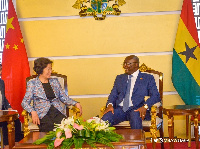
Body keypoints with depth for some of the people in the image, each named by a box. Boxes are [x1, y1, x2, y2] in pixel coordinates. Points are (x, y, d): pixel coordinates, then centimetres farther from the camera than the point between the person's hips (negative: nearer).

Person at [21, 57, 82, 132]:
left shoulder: (54, 81, 19)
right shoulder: (32, 84, 7)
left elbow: (64, 97, 21)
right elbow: (24, 102, 2)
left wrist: (75, 103, 5)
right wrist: (33, 112, -17)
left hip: (57, 112, 3)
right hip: (42, 114, -3)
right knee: (51, 127, -34)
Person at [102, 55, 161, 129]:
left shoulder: (147, 78, 11)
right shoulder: (119, 78, 23)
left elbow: (156, 96, 0)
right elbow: (113, 94, 16)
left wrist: (145, 106, -19)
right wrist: (110, 104, -7)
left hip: (136, 109, -3)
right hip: (120, 109, 3)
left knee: (135, 117, -38)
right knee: (105, 119, -28)